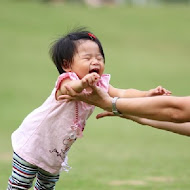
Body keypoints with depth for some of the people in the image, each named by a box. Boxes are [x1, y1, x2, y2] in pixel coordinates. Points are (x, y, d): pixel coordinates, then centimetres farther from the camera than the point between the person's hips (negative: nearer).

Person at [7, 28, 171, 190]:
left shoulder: (99, 85, -11)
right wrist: (82, 83, -78)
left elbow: (122, 94, -21)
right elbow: (69, 88, -55)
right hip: (32, 145, -7)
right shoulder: (66, 82, -31)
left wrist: (147, 94, -38)